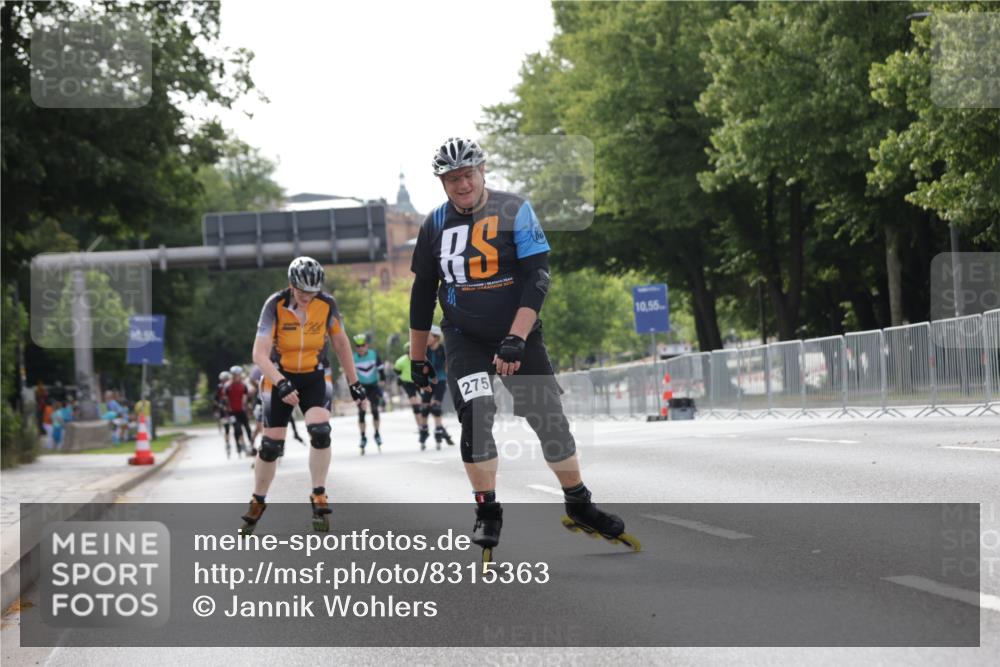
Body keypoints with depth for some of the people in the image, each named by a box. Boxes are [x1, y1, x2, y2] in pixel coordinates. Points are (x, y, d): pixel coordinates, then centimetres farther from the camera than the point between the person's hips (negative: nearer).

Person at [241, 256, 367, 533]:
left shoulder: (327, 304, -14)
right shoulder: (275, 305, -21)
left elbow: (341, 343, 2)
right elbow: (260, 354, -25)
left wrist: (354, 382, 5)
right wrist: (281, 384, -39)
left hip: (313, 377, 1)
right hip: (279, 377, -1)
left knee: (320, 432, -22)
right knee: (271, 445, -1)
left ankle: (319, 498, -8)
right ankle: (258, 503, 19)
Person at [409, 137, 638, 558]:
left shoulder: (514, 212, -10)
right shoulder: (435, 225, 0)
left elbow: (537, 277, -16)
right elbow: (423, 293, 10)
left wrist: (515, 338, -25)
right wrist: (417, 358, 12)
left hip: (520, 335, -1)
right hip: (465, 338, 1)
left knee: (551, 423, 2)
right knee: (476, 418, -19)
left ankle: (579, 507, 21)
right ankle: (487, 514, -6)